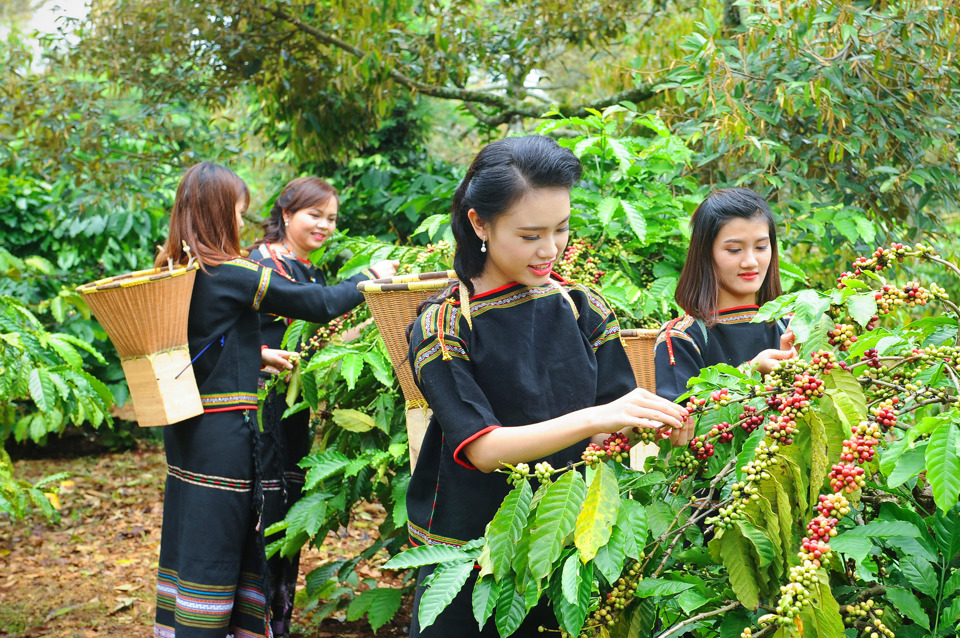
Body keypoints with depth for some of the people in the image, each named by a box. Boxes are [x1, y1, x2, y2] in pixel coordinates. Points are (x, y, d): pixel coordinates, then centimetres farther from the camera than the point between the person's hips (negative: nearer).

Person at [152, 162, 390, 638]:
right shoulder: (234, 275, -16)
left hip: (183, 428, 8)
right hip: (224, 432, -8)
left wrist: (258, 355, 21)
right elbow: (319, 304, -10)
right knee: (215, 550, 0)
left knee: (186, 542, 15)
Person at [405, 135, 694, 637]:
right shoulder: (443, 328, -11)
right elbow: (483, 449, -22)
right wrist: (595, 418, -33)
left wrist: (652, 420, -25)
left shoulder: (581, 309, 1)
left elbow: (618, 423, -1)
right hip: (472, 553, -3)